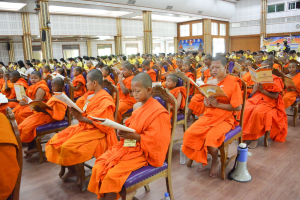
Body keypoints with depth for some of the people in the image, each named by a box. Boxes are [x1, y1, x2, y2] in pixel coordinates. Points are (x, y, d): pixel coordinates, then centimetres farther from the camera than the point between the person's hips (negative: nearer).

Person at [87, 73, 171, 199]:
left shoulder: (158, 112, -16)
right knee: (98, 166, -8)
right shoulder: (137, 106, 8)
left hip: (143, 151, -8)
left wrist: (136, 137, -25)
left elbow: (156, 139, -18)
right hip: (127, 144, 8)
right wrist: (123, 132, -2)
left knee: (112, 174, -22)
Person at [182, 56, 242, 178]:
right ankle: (202, 158, 10)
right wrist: (206, 102, -7)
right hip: (208, 116, 5)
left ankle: (215, 161, 4)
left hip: (224, 119, -5)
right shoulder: (210, 82, 11)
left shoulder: (233, 83, -8)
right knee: (189, 133, -16)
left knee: (211, 137, -30)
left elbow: (238, 107, -13)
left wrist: (217, 104, -19)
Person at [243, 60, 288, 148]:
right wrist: (256, 88, -8)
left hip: (269, 102, -5)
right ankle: (241, 131, -9)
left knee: (257, 112, -37)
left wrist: (262, 90, -14)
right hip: (255, 99, 6)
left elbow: (275, 96, -9)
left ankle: (255, 137, -24)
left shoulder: (275, 80, -1)